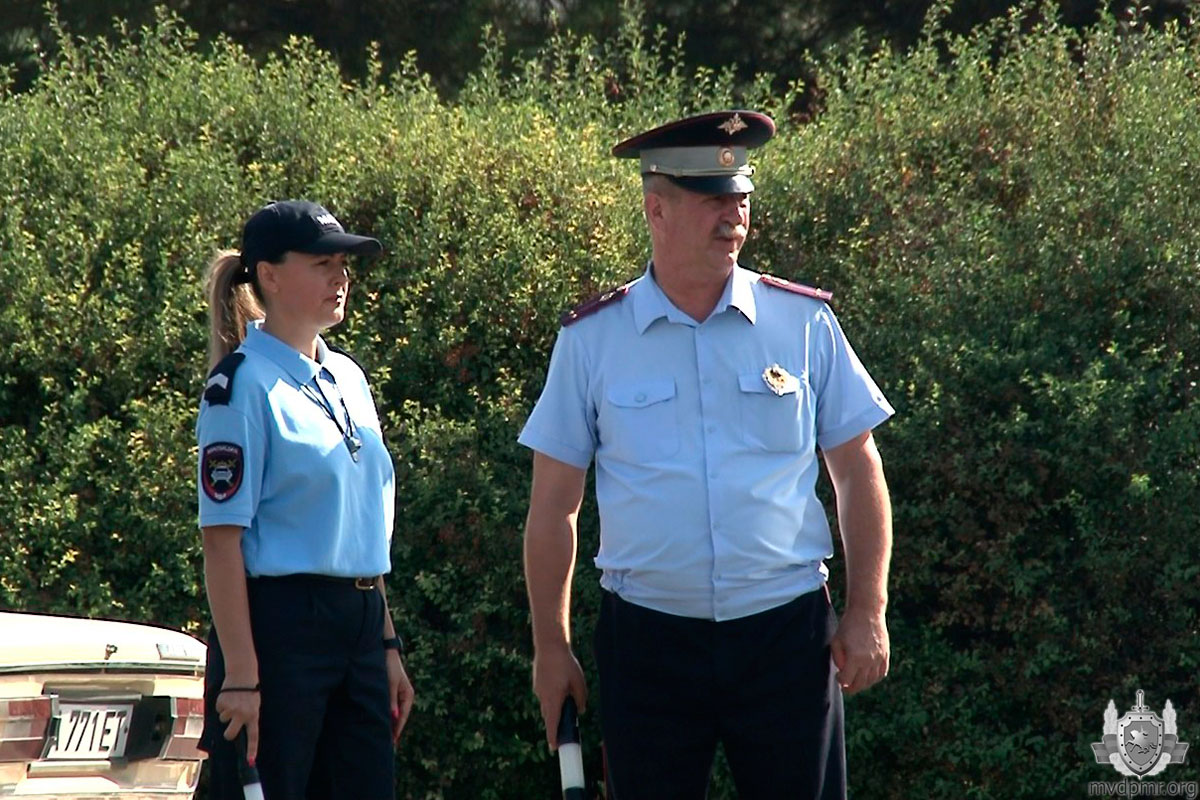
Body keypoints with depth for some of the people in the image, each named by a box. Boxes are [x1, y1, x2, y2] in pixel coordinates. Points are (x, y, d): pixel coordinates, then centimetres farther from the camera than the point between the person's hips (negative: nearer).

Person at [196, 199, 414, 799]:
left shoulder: (346, 378, 15)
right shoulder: (245, 385, -8)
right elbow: (222, 541, -13)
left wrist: (387, 646, 17)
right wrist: (240, 676, -18)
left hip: (357, 626, 7)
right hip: (279, 628, -7)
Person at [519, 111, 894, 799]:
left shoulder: (805, 322, 3)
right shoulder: (592, 340, 2)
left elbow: (858, 472, 8)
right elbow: (554, 508, 6)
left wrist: (868, 614, 2)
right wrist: (552, 646, 5)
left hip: (786, 634, 0)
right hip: (647, 639, 0)